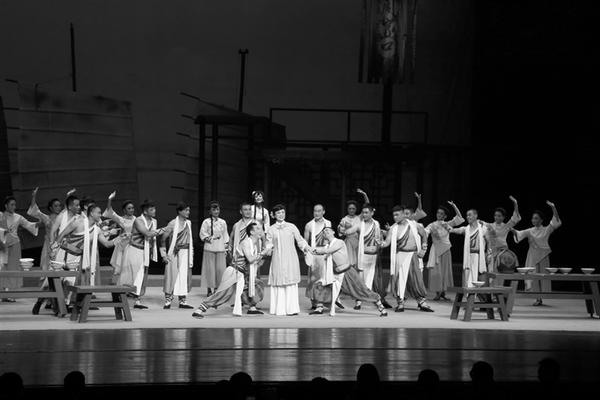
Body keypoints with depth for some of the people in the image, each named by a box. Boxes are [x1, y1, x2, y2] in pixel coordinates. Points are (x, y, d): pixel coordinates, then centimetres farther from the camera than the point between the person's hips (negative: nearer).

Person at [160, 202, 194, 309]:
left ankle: (182, 301, 10)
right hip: (175, 253, -5)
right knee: (172, 276, -4)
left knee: (184, 277, 4)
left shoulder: (188, 223, 10)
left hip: (186, 252, 5)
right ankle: (168, 301, 3)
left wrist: (191, 254, 13)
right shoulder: (173, 223, -7)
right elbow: (163, 238, -5)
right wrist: (164, 254, -8)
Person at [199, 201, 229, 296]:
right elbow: (202, 234, 0)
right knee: (210, 268, -3)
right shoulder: (206, 222, 2)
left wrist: (226, 245, 9)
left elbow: (225, 235, 15)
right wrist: (207, 238, -18)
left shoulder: (223, 222, 11)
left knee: (220, 268, -3)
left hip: (220, 249, 3)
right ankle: (209, 289, 4)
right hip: (209, 248, -2)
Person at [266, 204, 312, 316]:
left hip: (290, 259, 0)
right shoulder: (271, 230, 9)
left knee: (291, 283, -6)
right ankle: (279, 309, 1)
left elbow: (300, 240, 10)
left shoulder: (291, 227, 8)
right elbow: (269, 245, 8)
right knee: (278, 283, -3)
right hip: (277, 259, 0)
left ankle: (292, 309, -6)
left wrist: (306, 247, -6)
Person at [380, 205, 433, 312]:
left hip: (413, 255, 0)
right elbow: (388, 241, -11)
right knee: (399, 279, -6)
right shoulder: (394, 228, -2)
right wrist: (383, 244, -33)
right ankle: (400, 303, 5)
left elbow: (424, 234, 16)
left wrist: (423, 249, 10)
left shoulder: (414, 225, 2)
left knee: (417, 279, 0)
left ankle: (422, 302, 11)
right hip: (400, 254, 0)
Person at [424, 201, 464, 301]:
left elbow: (459, 217, 5)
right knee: (436, 272, -5)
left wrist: (454, 206, -5)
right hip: (436, 250, -3)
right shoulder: (432, 225, 2)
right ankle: (437, 293, 0)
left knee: (445, 271, 4)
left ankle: (443, 293, 11)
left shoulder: (447, 225, 8)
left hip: (445, 250, 3)